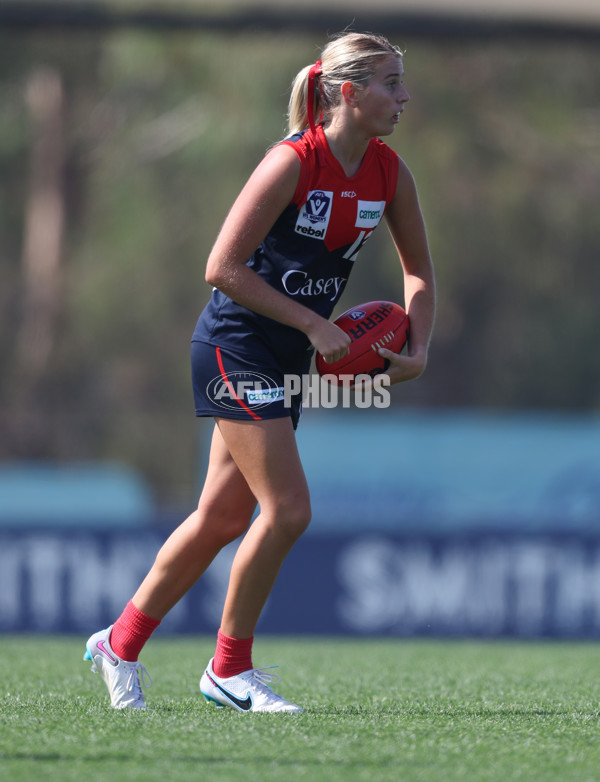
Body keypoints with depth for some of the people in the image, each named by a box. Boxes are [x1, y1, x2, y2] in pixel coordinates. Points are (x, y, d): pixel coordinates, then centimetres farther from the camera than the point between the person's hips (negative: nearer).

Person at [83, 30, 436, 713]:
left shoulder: (388, 173, 1)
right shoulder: (293, 162, -20)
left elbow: (419, 274, 14)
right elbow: (222, 268, -21)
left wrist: (417, 350, -3)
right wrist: (313, 323, -20)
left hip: (288, 363, 7)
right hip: (236, 346, -7)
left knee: (224, 518, 10)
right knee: (287, 509, -13)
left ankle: (120, 644, 24)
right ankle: (230, 669, 3)